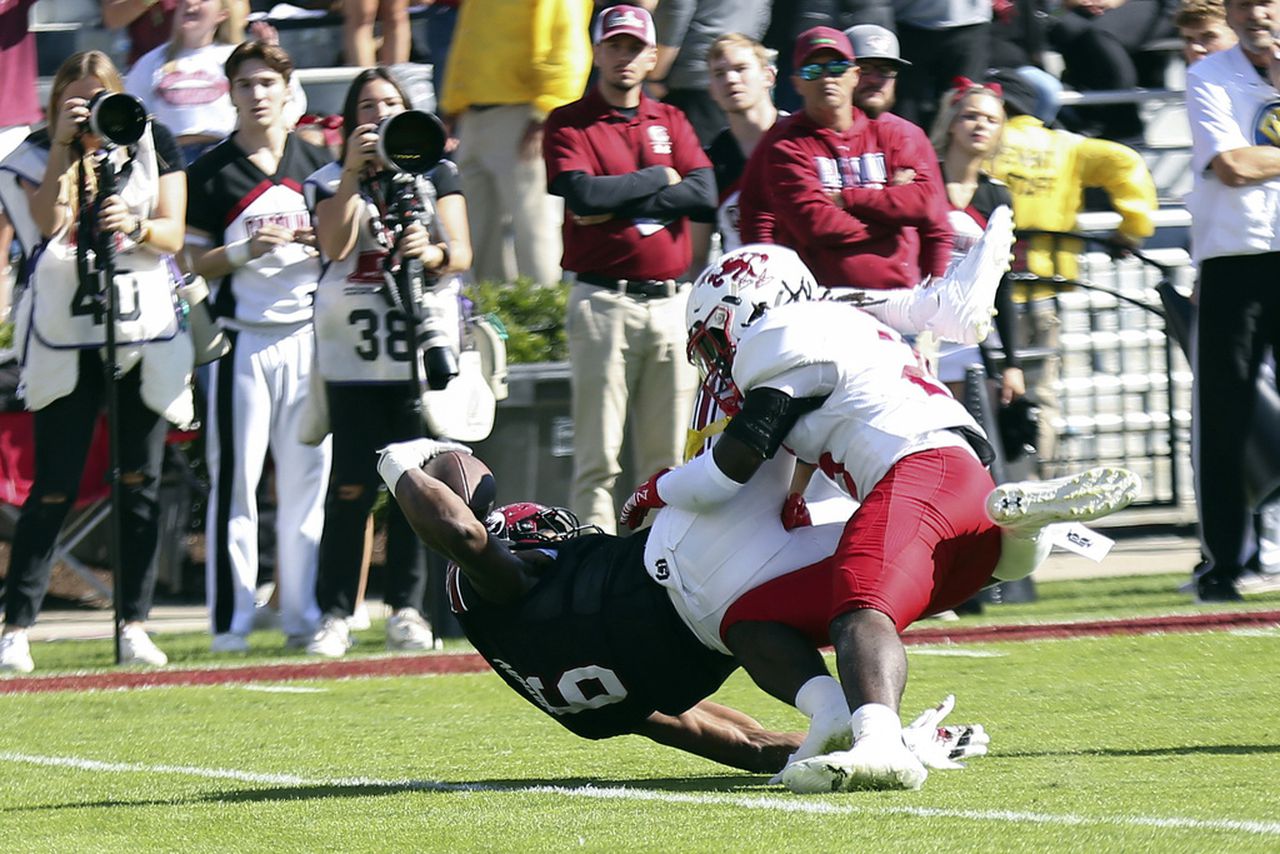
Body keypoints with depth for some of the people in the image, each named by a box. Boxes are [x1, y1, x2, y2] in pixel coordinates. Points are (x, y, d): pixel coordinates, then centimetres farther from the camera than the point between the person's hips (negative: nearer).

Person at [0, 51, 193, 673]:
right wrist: (65, 144, -15)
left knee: (141, 483, 1)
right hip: (67, 336, -2)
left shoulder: (151, 144, 6)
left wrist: (135, 227, -19)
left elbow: (173, 235, 1)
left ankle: (133, 626, 6)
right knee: (54, 488, -4)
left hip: (144, 332, 2)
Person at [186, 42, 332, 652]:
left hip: (307, 335, 3)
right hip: (242, 341, -3)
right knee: (234, 478, -4)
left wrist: (324, 245, -6)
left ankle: (304, 617, 10)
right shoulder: (211, 172, 2)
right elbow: (197, 261, 1)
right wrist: (245, 252, -17)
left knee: (307, 477, 4)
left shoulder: (317, 164, 11)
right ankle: (231, 619, -3)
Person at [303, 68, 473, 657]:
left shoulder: (437, 177, 13)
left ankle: (407, 609, 3)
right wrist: (354, 173, -15)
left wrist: (433, 252, -20)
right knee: (351, 487, -7)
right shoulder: (330, 182, 11)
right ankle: (335, 614, -5)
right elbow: (334, 244, -8)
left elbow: (462, 254, 2)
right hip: (354, 355, -1)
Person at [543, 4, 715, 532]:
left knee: (669, 455, 4)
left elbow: (704, 196, -1)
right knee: (598, 458, -6)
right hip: (604, 303, -4)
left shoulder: (670, 122, 15)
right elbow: (583, 195, -15)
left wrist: (617, 204, -9)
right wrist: (657, 178, -4)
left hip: (671, 302, 4)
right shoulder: (568, 124, 3)